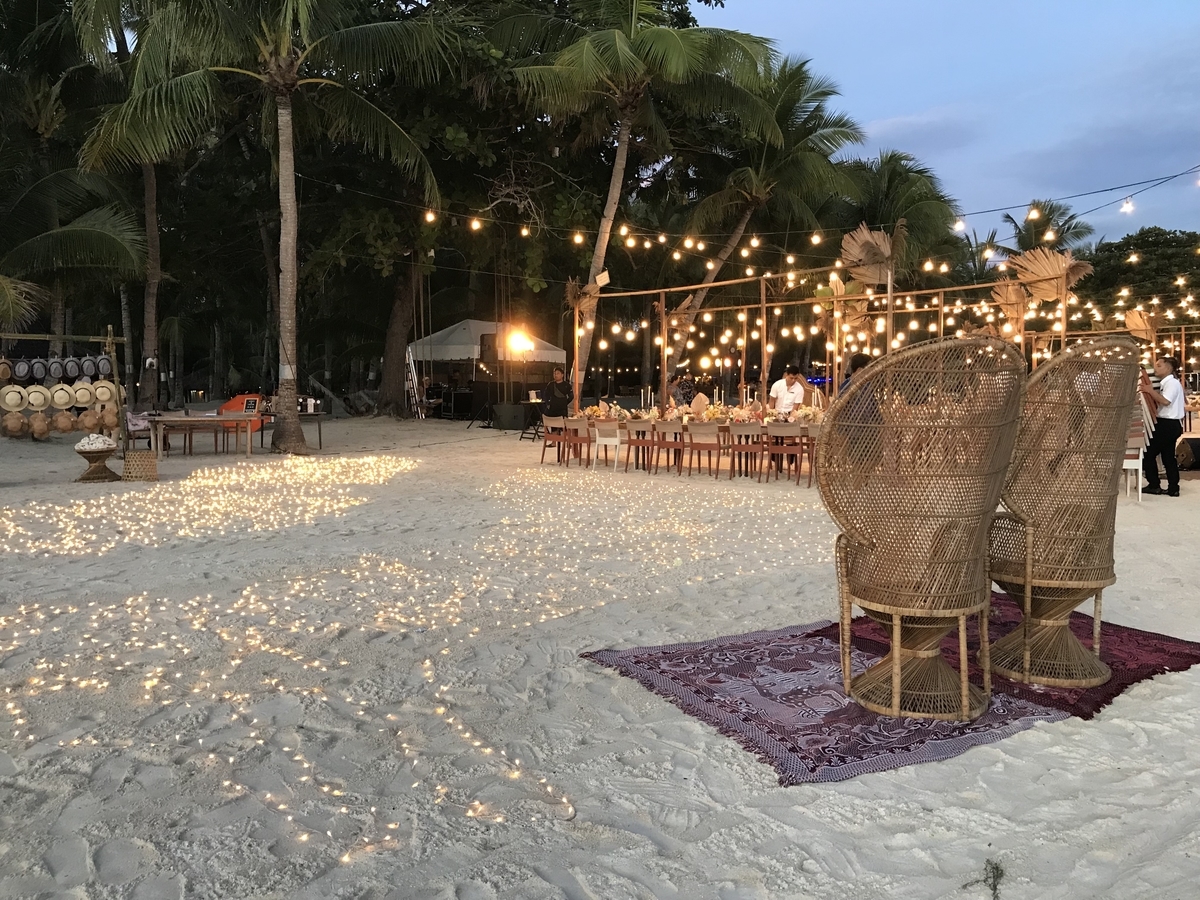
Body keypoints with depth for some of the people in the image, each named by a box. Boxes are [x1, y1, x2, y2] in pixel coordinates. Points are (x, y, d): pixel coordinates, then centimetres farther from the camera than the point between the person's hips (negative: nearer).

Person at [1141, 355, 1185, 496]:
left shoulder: (1172, 382, -14)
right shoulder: (1167, 383, 17)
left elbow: (1165, 401, -28)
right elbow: (1159, 403, 12)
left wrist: (1150, 390, -21)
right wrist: (1149, 392, 2)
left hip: (1168, 424, -10)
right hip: (1169, 424, 10)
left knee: (1149, 453, -3)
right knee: (1168, 457, 11)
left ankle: (1154, 486, 2)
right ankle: (1173, 488, 12)